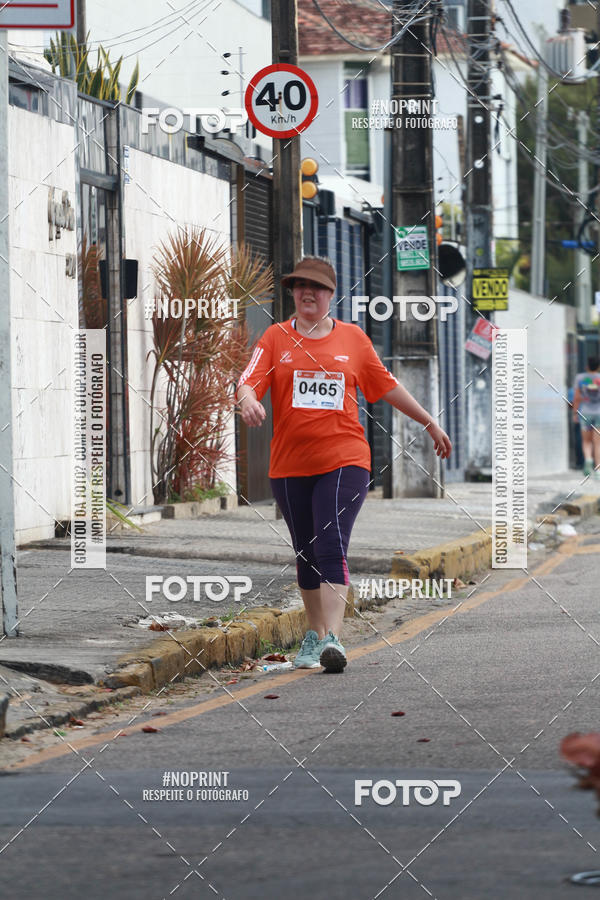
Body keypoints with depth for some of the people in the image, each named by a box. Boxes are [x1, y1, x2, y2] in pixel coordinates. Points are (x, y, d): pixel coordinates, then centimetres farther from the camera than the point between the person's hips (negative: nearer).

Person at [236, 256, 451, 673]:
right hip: (290, 463, 2)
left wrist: (431, 424, 23)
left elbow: (387, 385, 17)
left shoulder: (353, 337, 7)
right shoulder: (276, 337, 6)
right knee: (306, 554, 11)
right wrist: (249, 401, -31)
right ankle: (314, 636, 26)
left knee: (332, 546, -16)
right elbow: (249, 381, -6)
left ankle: (333, 639, -23)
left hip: (344, 459, -2)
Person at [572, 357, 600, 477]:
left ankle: (588, 459, -13)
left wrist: (575, 413, 3)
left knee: (586, 441, 15)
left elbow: (577, 397, -5)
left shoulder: (580, 378, -4)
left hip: (585, 413, 0)